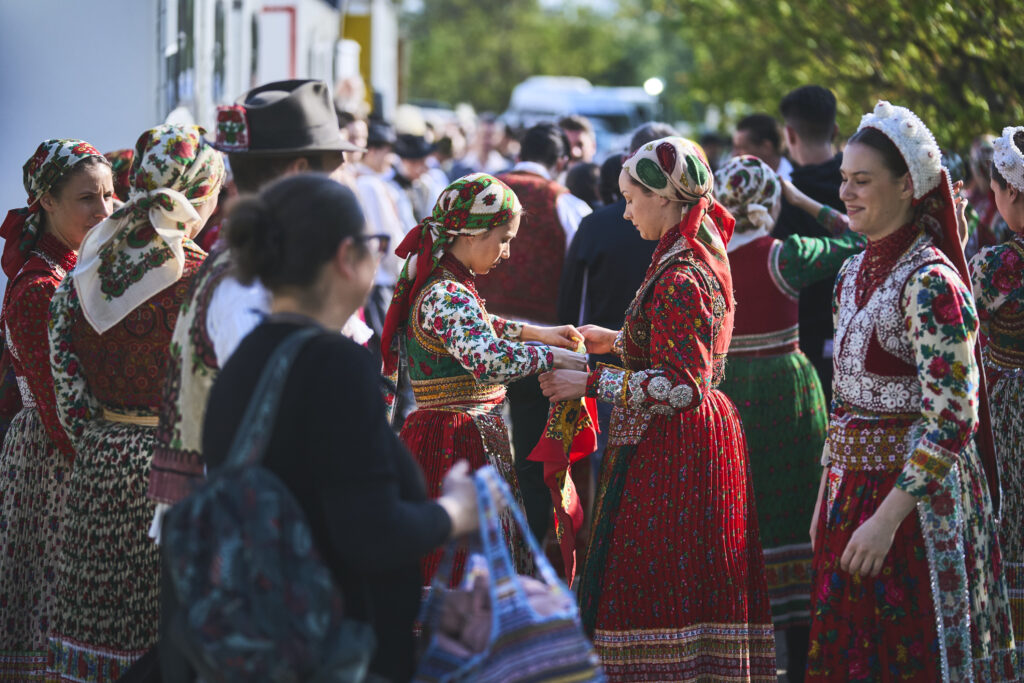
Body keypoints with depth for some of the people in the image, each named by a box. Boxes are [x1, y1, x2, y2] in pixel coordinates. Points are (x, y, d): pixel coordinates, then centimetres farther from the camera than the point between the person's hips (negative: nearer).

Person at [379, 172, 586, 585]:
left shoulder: (449, 286, 12)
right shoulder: (447, 297, -20)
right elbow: (487, 359, -36)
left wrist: (534, 332, 26)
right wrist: (551, 356, -24)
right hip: (457, 444, -10)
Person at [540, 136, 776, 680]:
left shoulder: (679, 278, -20)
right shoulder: (706, 252, 10)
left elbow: (682, 388, -23)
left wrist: (590, 383, -18)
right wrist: (617, 340, 22)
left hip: (668, 449, -10)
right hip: (706, 434, 10)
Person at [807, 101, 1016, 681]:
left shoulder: (930, 282, -18)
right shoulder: (855, 273, 9)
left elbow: (951, 421, -22)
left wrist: (886, 519, -25)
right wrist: (827, 498, 16)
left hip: (914, 497, -8)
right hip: (854, 487, 8)